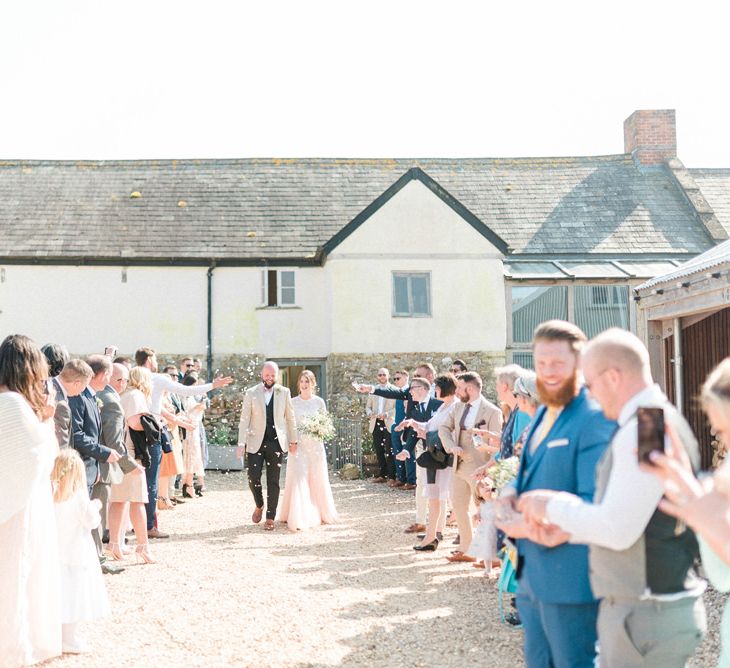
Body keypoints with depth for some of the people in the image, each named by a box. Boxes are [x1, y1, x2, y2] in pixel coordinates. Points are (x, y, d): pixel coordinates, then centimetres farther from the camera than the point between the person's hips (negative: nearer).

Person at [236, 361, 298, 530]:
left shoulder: (284, 392, 4)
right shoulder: (251, 393, 0)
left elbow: (290, 418, 9)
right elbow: (244, 419, -1)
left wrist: (293, 441, 7)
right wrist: (241, 443, -8)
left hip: (276, 443, 0)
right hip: (256, 443, 0)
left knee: (273, 482, 3)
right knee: (253, 478, -3)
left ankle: (270, 517, 13)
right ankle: (259, 505, 25)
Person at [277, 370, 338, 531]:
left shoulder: (319, 401, 3)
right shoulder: (292, 402, 2)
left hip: (315, 444, 1)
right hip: (298, 445, -1)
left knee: (317, 478, 7)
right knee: (298, 478, -7)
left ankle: (318, 513, 23)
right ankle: (298, 517, -4)